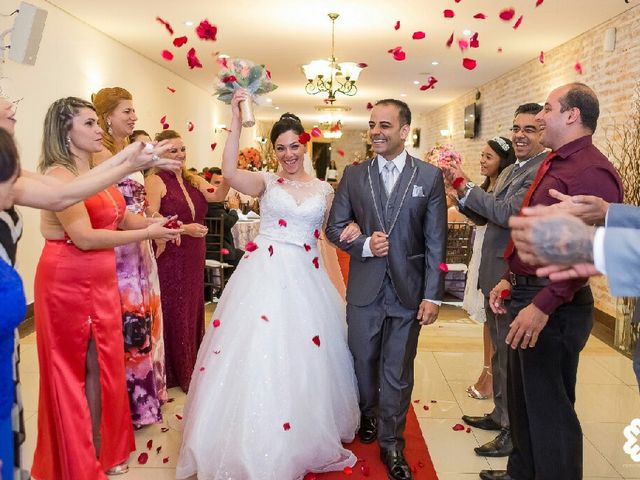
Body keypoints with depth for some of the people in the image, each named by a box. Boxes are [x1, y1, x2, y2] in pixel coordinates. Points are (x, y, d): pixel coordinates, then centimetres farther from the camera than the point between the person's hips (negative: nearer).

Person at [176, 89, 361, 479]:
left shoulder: (324, 189, 10)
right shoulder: (266, 182, 2)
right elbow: (229, 172, -17)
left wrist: (352, 229, -3)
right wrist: (236, 121, -18)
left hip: (305, 278, 2)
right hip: (265, 273, -2)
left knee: (305, 356, 9)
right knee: (260, 350, -1)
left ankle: (306, 436, 30)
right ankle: (264, 447, 15)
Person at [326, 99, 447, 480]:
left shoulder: (430, 176, -3)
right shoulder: (354, 175, 1)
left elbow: (436, 242, -4)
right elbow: (335, 227, 5)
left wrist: (433, 295, -7)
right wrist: (363, 245, -15)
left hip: (408, 290, -1)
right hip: (364, 288, 2)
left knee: (398, 373, 9)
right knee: (364, 362, 17)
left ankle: (392, 444, 27)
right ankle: (369, 417, 45)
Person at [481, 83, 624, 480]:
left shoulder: (592, 171, -17)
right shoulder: (555, 164, 16)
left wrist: (543, 305, -28)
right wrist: (511, 280, 15)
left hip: (554, 306, -10)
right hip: (528, 295, 10)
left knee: (548, 409, 2)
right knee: (522, 398, 22)